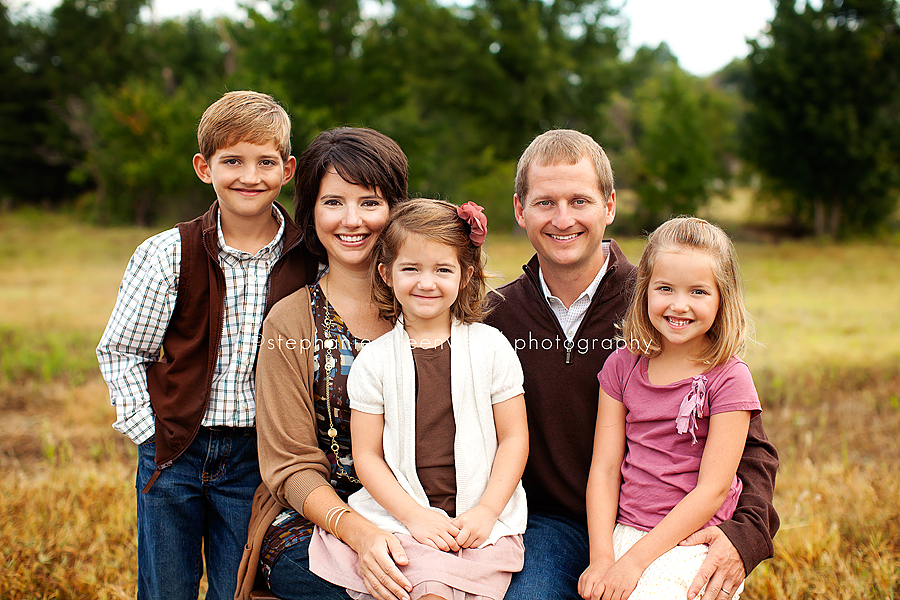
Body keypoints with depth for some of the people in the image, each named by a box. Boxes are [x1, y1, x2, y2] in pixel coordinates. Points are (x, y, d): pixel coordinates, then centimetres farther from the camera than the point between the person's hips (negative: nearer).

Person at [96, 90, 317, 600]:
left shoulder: (309, 256, -5)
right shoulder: (167, 256, -7)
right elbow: (120, 351, -1)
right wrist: (151, 432, -6)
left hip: (255, 457, 0)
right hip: (173, 449, 0)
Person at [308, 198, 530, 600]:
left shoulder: (491, 348, 5)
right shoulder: (374, 361, 4)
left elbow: (514, 438, 5)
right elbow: (367, 455, 3)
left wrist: (485, 512, -6)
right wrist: (415, 515, -9)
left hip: (481, 520, 0)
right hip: (401, 514, 0)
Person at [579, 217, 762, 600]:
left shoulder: (729, 379, -7)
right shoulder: (623, 366, 5)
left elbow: (712, 489, -11)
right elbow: (604, 469, 2)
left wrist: (635, 561, -16)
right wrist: (601, 557, -10)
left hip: (694, 544, -3)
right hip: (623, 533, 4)